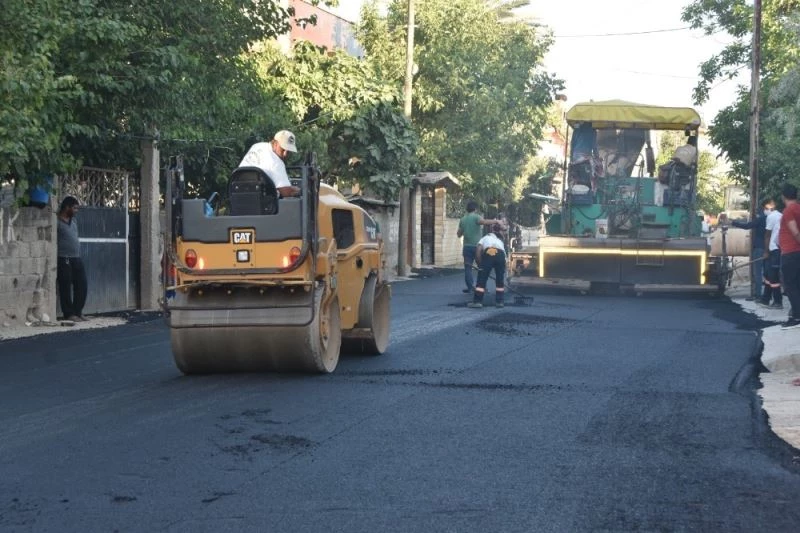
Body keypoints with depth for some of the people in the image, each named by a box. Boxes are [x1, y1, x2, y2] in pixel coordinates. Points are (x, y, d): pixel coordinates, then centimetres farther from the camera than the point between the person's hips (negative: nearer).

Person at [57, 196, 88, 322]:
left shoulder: (73, 221, 16)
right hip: (64, 260, -8)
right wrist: (55, 262, -15)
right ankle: (69, 314, 4)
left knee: (82, 286, 7)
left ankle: (78, 312, 16)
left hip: (76, 259, 8)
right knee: (66, 288, -2)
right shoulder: (57, 222, -8)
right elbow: (53, 242, -11)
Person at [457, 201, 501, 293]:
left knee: (468, 267, 5)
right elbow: (484, 222, -28)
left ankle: (470, 286, -3)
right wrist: (496, 221, -20)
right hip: (477, 246, -4)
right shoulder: (476, 217, -7)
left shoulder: (462, 219, 9)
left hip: (467, 246, 4)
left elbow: (459, 234, 16)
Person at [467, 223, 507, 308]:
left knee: (481, 279, 5)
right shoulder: (500, 241, 39)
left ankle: (477, 301, 2)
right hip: (500, 255, 3)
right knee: (500, 280, 20)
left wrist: (480, 264, 18)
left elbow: (478, 250, 13)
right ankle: (499, 301, 20)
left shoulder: (485, 238, 31)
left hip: (488, 253, -3)